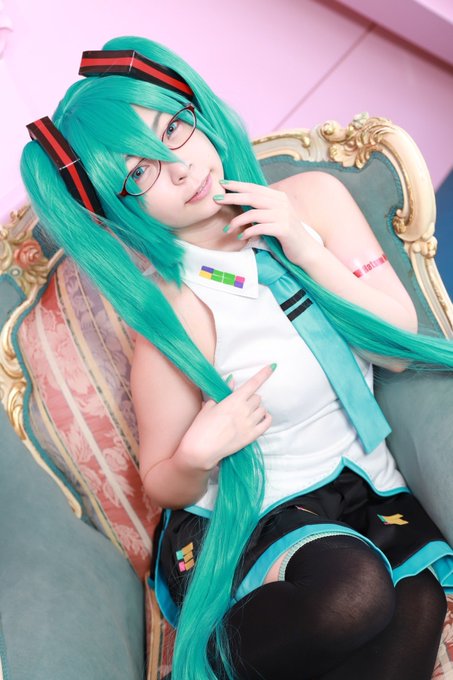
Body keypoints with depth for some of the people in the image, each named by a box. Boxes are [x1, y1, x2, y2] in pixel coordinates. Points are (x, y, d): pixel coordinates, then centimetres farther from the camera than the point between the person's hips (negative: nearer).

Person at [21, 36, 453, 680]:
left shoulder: (311, 199, -5)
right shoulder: (173, 311, -16)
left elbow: (399, 348, -6)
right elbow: (162, 484, -5)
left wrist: (306, 248, -16)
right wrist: (197, 453, -27)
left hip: (368, 489, 4)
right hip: (249, 518, -3)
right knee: (354, 590, -33)